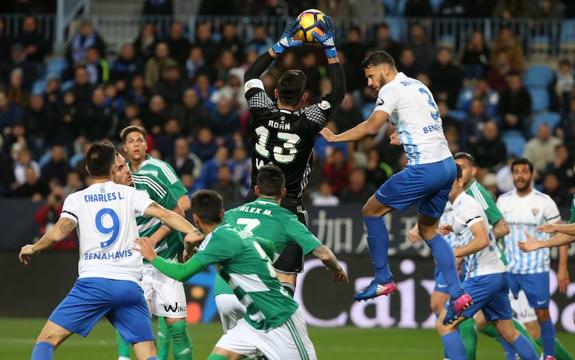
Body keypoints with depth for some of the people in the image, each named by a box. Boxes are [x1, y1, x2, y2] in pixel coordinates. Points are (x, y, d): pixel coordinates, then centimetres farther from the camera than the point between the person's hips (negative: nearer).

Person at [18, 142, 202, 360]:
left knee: (46, 342, 3)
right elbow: (164, 214, -1)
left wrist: (32, 249, 11)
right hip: (129, 285, 1)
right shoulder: (129, 194, 12)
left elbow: (58, 233, -5)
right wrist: (192, 232, -3)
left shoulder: (76, 199, 8)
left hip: (92, 283, -1)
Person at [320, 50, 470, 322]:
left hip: (424, 168, -9)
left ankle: (383, 280, 5)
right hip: (447, 164, 9)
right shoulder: (418, 86, 20)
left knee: (372, 210, 5)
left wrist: (334, 138, -10)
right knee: (428, 230, 19)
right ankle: (458, 295, 9)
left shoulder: (391, 89, -7)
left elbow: (372, 127, -17)